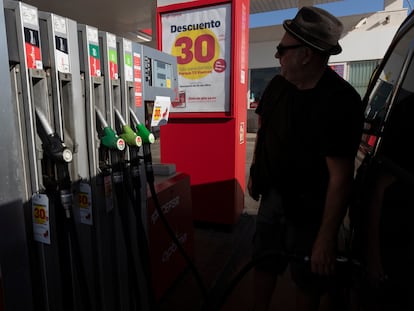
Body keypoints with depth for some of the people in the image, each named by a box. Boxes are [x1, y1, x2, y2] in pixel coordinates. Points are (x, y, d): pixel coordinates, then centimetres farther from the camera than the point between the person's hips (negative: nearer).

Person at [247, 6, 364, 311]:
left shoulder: (341, 101, -24)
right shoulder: (277, 85, -2)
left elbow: (340, 176, -24)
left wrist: (327, 237, -20)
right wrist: (255, 173, 16)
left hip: (308, 208, -6)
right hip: (272, 195, 6)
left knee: (308, 278, 15)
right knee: (264, 262, 21)